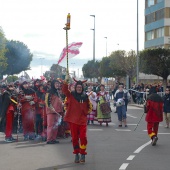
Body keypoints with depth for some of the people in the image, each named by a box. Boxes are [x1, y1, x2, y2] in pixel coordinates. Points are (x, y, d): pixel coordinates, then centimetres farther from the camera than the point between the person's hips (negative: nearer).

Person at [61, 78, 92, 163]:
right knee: (74, 138, 6)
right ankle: (76, 154, 18)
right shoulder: (71, 95, -1)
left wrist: (87, 111, 2)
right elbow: (65, 90, -22)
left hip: (82, 120, 1)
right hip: (73, 119, -1)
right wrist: (64, 84, -40)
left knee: (83, 137, -5)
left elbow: (89, 107, 19)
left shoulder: (85, 97, 5)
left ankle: (83, 154, 7)